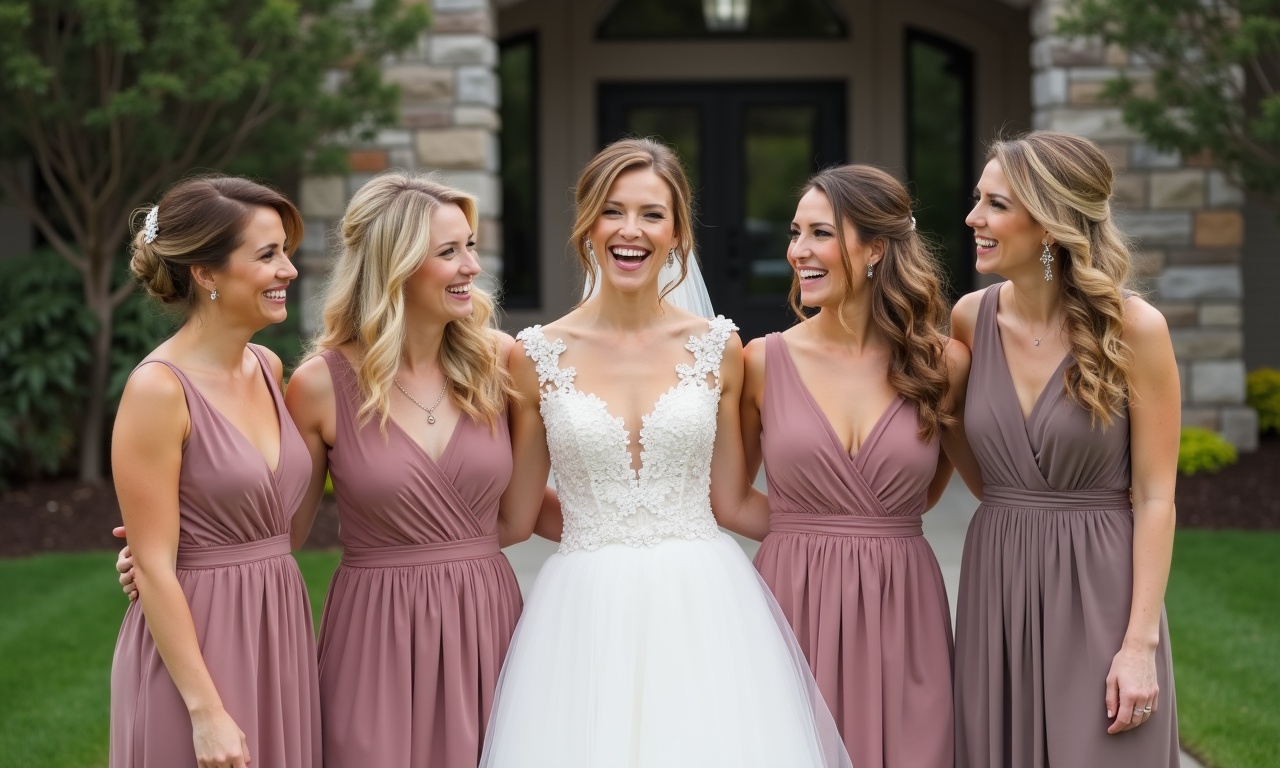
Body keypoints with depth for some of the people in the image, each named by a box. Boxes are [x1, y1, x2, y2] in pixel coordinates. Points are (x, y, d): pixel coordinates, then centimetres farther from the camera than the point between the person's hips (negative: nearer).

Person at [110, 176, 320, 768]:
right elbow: (153, 568, -16)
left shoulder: (267, 368, 6)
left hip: (279, 635, 7)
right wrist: (206, 711, -17)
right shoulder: (158, 390, -15)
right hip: (195, 641, -7)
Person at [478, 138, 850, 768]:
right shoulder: (537, 355, 1)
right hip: (587, 615, -1)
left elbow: (730, 501, 11)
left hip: (704, 609, 1)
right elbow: (522, 511, 9)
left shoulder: (718, 348, 4)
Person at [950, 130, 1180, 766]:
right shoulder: (971, 319, 0)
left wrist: (1140, 643, -13)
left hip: (1101, 594, -4)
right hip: (995, 592, 4)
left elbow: (1153, 498, -10)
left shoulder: (1133, 329, -11)